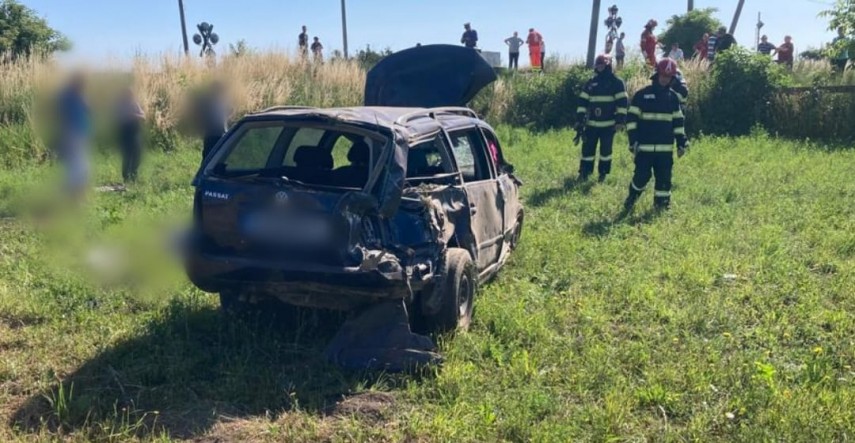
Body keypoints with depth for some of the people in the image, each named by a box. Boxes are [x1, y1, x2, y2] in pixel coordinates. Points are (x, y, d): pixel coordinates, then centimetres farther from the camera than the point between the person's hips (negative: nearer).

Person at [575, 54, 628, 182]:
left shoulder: (617, 82, -2)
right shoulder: (591, 83, 10)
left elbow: (622, 102, -7)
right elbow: (583, 101, 10)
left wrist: (620, 120, -14)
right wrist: (579, 119, 3)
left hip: (608, 124, -3)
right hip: (592, 123, 4)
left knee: (606, 149, 4)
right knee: (588, 148, 3)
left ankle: (603, 173, 16)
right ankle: (584, 173, 11)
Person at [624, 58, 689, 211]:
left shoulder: (673, 97, 10)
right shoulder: (642, 95, -2)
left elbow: (678, 121, 14)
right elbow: (632, 119, -3)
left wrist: (682, 142, 9)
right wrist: (633, 140, -11)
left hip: (665, 147, 3)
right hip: (644, 146, -3)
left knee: (664, 177, 4)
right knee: (642, 175, -5)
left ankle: (662, 204, 17)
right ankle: (632, 196, 20)